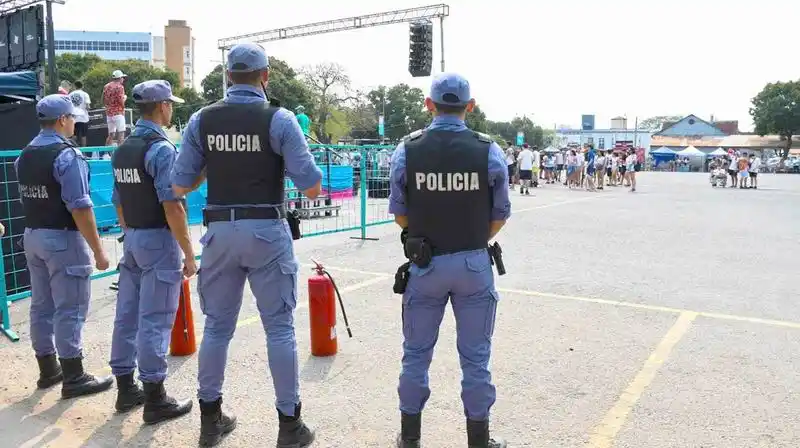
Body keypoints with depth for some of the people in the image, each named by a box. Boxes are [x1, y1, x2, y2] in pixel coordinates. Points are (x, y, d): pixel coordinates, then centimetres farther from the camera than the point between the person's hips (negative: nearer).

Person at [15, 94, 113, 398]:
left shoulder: (24, 156, 9)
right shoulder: (66, 155, -17)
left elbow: (27, 200, 14)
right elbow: (79, 207, -22)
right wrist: (98, 250, -20)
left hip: (32, 236, 9)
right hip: (63, 239, -8)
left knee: (41, 306, 15)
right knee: (70, 310, -2)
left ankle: (48, 370, 28)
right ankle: (73, 378, 5)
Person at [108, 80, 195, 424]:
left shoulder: (122, 150, 10)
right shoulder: (162, 149, -15)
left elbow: (119, 202, 15)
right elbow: (172, 206, -21)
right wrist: (189, 253, -17)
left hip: (131, 239, 8)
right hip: (159, 241, -8)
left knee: (127, 315, 13)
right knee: (154, 321, -3)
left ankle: (125, 390, 25)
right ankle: (155, 400, 5)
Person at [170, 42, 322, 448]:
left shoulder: (202, 120, 2)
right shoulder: (279, 120, -8)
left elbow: (180, 186, 3)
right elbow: (312, 188, -11)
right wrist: (293, 158, 8)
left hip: (220, 232, 3)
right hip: (267, 232, -3)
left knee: (217, 326, 15)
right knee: (279, 328, 6)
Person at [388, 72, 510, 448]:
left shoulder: (406, 150, -7)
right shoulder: (489, 151, -8)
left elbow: (399, 214, 0)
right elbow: (500, 216, -1)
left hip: (424, 263, 1)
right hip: (474, 263, 0)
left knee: (416, 354, 16)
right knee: (475, 357, 12)